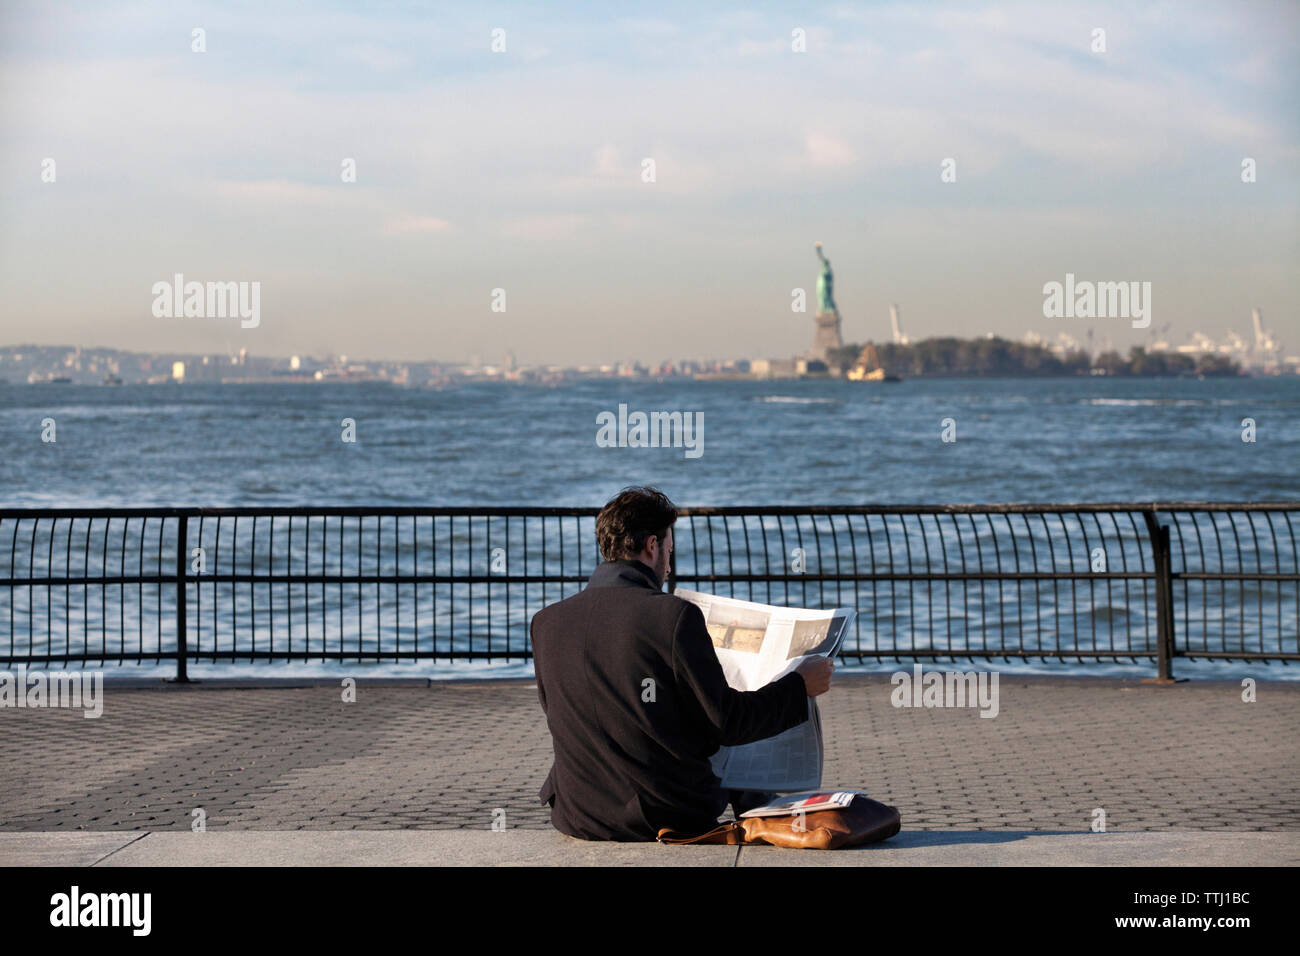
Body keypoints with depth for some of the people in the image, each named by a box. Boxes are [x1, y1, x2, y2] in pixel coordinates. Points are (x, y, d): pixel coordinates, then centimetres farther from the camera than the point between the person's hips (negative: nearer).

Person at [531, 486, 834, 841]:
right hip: (670, 819, -4)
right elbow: (724, 725, -13)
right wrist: (798, 686, 1)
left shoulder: (545, 622, -3)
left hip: (577, 820, 4)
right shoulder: (675, 616, -17)